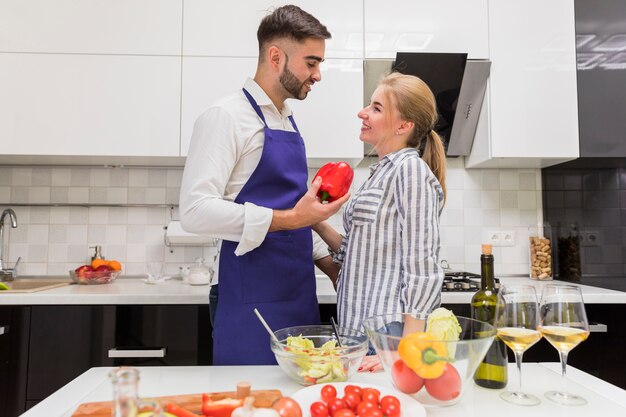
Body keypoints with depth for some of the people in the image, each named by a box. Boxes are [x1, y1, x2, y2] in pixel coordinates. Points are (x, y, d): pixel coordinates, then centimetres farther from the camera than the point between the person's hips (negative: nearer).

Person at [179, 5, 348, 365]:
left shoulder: (289, 123, 14)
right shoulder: (227, 116, -9)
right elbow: (195, 210, -20)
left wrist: (328, 262, 12)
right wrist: (289, 219, -23)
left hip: (301, 296, 7)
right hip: (250, 303, -7)